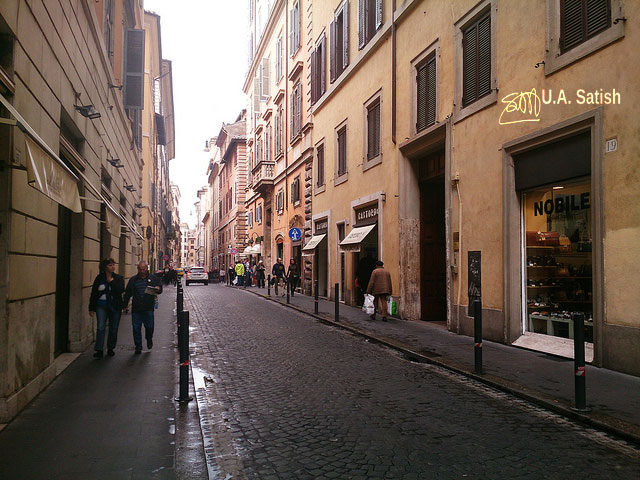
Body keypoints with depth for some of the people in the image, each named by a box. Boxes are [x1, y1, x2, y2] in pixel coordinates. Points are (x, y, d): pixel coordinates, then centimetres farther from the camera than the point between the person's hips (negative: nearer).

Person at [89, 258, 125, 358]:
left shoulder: (119, 278, 4)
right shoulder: (99, 278, 4)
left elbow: (121, 290, -14)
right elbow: (93, 293, 6)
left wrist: (111, 281, -15)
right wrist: (91, 308, 3)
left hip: (115, 306, 1)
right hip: (101, 306, 0)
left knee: (113, 329, 7)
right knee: (101, 328, -10)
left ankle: (110, 348, 21)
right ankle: (99, 350, -8)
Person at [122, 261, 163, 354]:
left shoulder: (153, 278, 8)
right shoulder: (133, 280, 13)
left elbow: (160, 289, 10)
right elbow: (127, 293, 17)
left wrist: (158, 289, -14)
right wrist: (125, 304, 12)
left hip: (148, 308, -2)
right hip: (136, 308, 2)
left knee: (149, 326, 0)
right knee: (136, 328, 2)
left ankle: (149, 339, 31)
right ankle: (138, 346, 15)